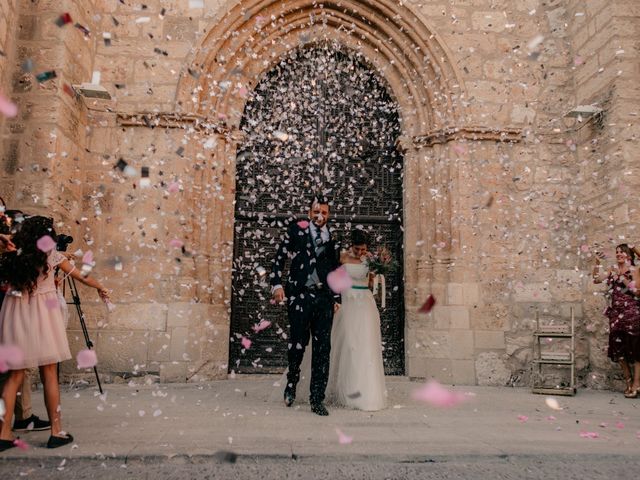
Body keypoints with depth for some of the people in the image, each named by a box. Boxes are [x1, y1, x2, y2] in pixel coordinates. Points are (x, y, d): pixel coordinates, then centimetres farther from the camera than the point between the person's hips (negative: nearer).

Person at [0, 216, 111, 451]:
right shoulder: (50, 254, -1)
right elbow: (79, 276, 9)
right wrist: (100, 288, 23)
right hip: (41, 314, -3)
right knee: (49, 374, 3)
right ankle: (56, 432, 10)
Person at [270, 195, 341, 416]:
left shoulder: (333, 238, 13)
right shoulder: (296, 230, 6)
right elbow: (279, 258, 6)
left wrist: (335, 298, 16)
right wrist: (277, 284, -5)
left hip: (324, 297, 2)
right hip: (299, 295, -2)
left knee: (323, 348, 1)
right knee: (298, 342, 0)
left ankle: (317, 399, 11)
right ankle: (292, 381, 31)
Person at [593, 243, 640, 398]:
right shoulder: (613, 270, 13)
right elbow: (596, 280, 5)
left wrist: (622, 277, -15)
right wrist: (597, 263, -2)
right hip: (616, 313, 6)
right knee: (618, 350, 8)